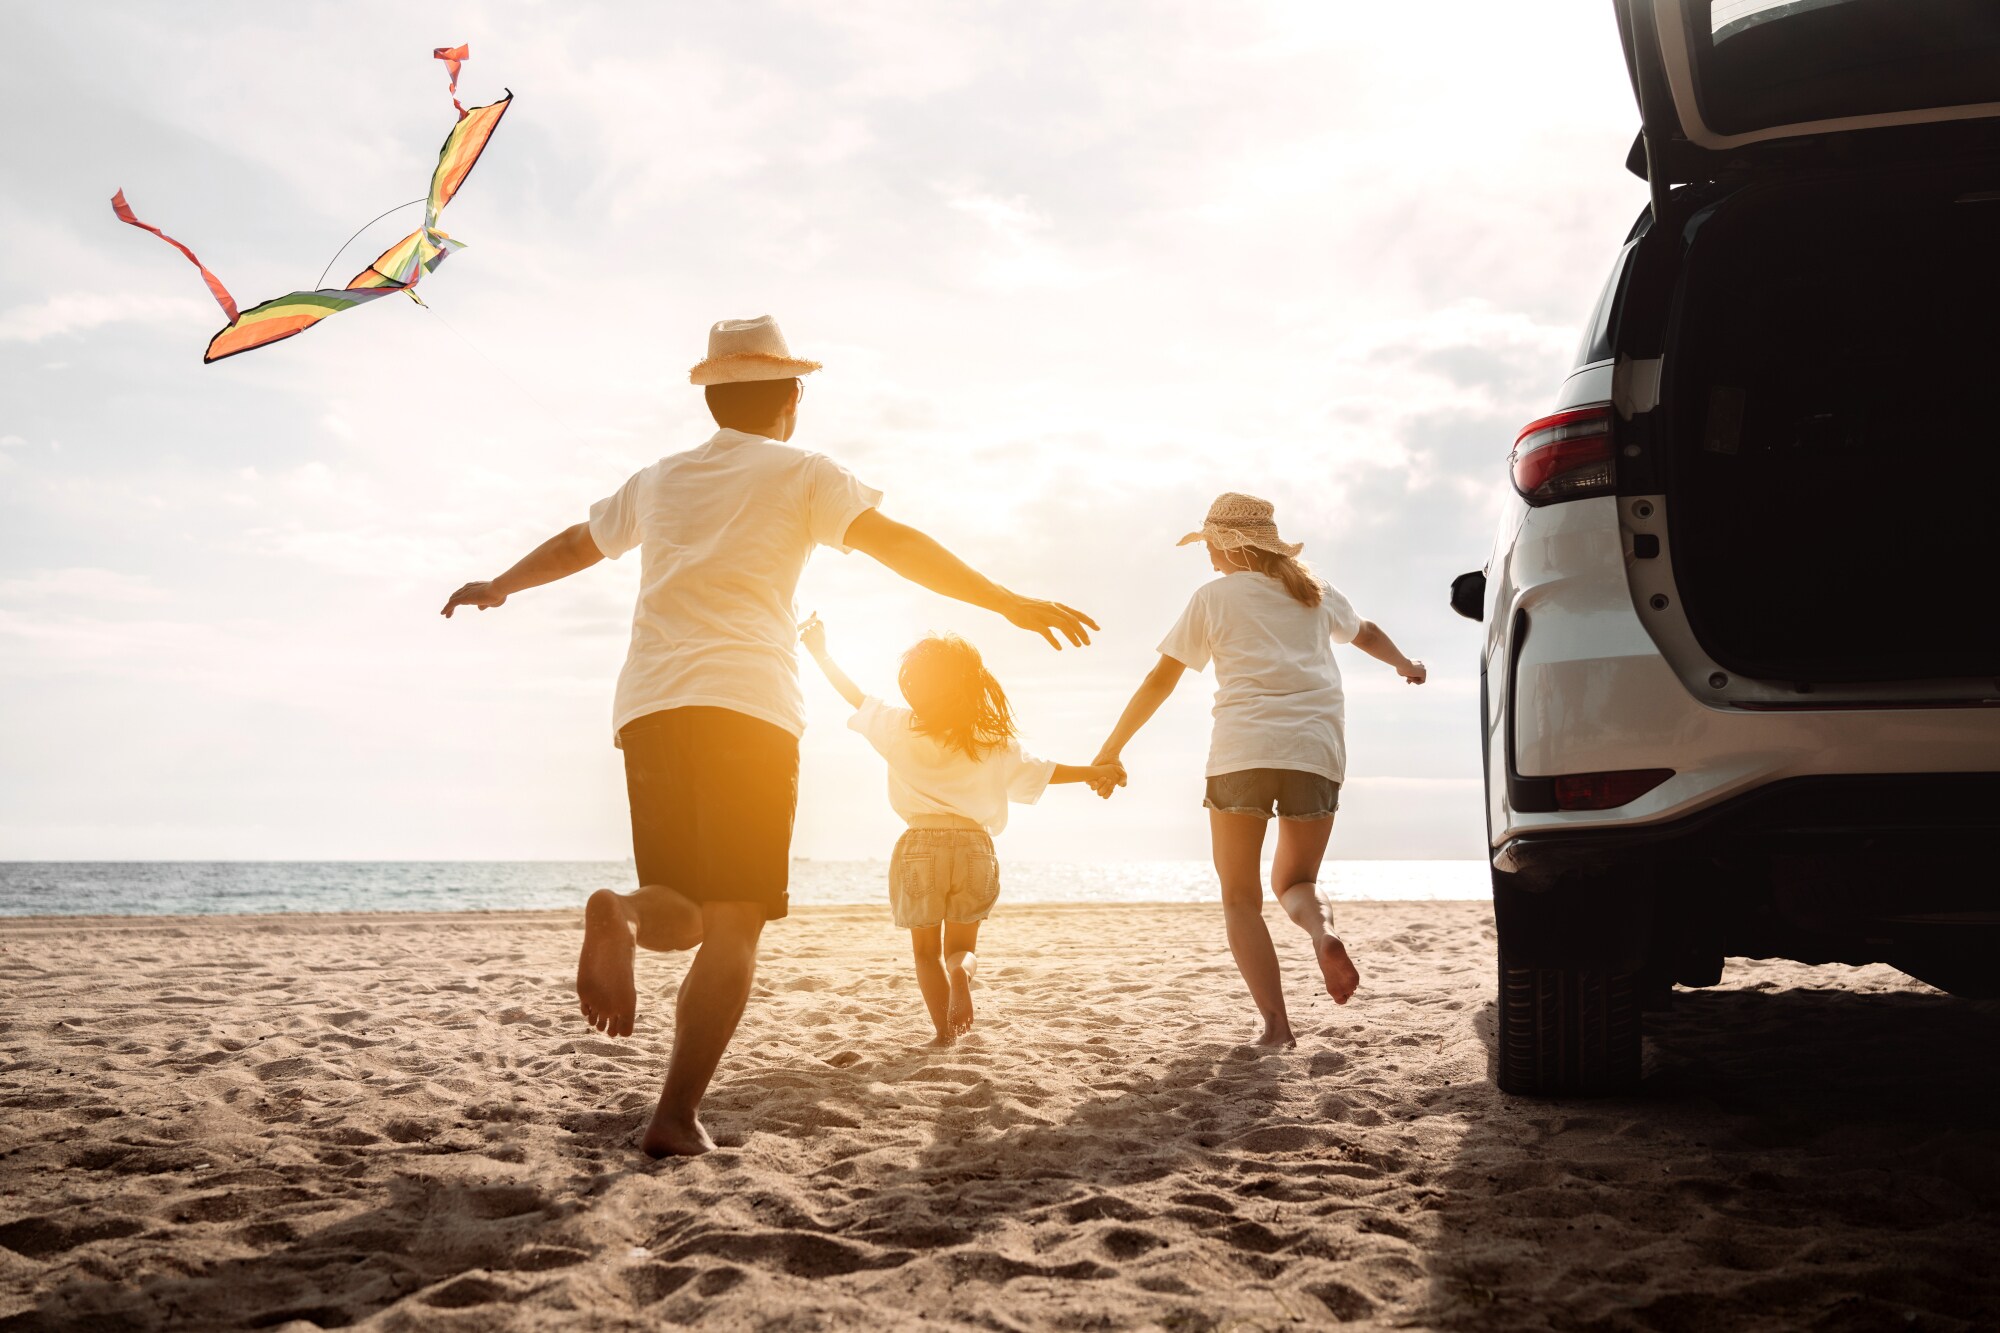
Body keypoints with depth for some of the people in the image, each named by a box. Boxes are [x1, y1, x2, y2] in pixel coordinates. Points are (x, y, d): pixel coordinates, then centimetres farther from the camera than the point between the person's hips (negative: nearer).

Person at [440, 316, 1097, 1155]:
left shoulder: (658, 480, 23)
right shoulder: (800, 474, 10)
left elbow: (572, 546, 38)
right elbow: (896, 544, -4)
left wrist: (497, 588, 55)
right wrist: (1009, 603, -6)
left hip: (649, 708, 4)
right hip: (748, 706, -4)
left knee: (680, 913, 13)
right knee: (733, 925, -2)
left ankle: (619, 916, -22)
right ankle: (676, 1118, -11)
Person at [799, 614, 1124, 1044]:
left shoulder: (899, 729, 0)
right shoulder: (995, 743, 2)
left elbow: (857, 697, 10)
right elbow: (1043, 772, 6)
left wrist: (821, 654, 21)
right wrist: (1094, 772, 15)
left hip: (920, 848, -1)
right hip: (975, 847, 1)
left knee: (926, 949, 14)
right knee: (962, 944, 15)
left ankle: (944, 1030, 3)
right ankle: (962, 970, -20)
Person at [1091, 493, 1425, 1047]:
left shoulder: (1214, 595, 8)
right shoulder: (1314, 591, 19)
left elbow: (1160, 680, 7)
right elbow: (1366, 633, 38)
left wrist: (1111, 749, 13)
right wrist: (1405, 665, 56)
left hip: (1243, 747, -3)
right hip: (1317, 748, 4)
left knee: (1240, 898, 7)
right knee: (1294, 882, 20)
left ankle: (1275, 1023, -9)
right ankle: (1323, 930, -16)